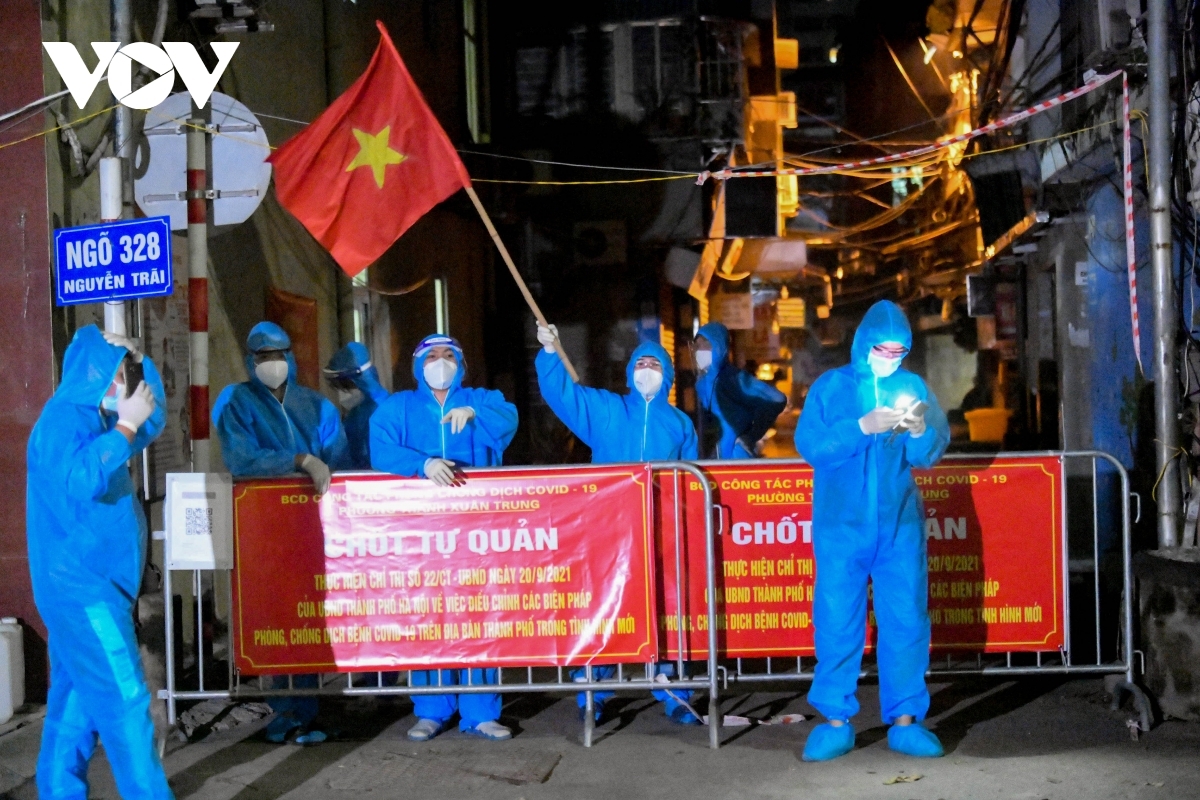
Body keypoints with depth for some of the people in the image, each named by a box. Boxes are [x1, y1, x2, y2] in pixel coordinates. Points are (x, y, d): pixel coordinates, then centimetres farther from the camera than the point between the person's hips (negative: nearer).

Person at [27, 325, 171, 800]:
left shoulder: (95, 418, 14)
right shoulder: (62, 419, -15)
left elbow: (153, 423, 24)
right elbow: (81, 480, -30)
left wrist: (140, 363, 10)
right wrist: (125, 427, -25)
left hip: (89, 584, 10)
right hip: (81, 586, -10)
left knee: (77, 700, 13)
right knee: (123, 700, -9)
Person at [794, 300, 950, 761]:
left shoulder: (913, 387, 9)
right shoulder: (830, 387, 3)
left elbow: (930, 455, 6)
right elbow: (809, 445, -10)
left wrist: (920, 431, -15)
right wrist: (863, 427, -20)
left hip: (900, 527, 2)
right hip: (841, 527, -2)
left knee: (907, 621, 1)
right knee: (836, 623, 0)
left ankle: (905, 720, 10)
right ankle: (836, 722, 8)